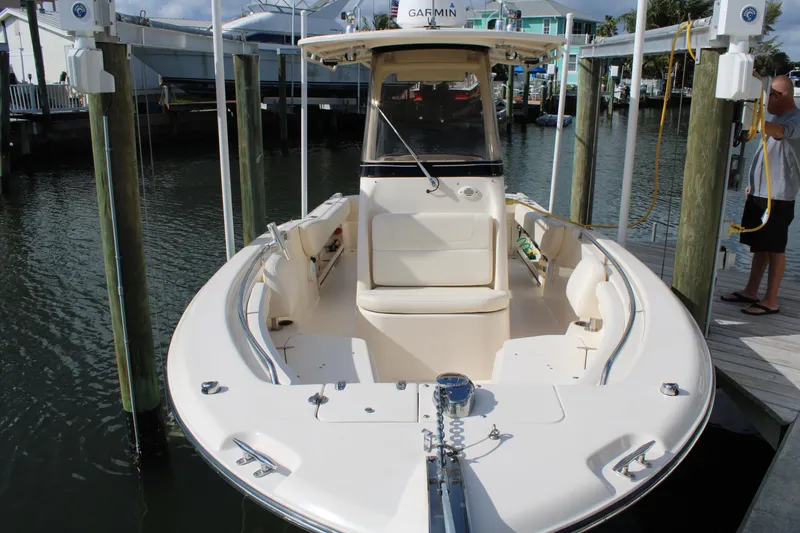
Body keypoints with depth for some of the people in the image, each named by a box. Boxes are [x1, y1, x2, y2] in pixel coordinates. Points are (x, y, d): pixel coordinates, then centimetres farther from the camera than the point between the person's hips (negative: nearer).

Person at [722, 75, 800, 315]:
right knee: (758, 244, 14)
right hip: (760, 192, 9)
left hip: (779, 196, -9)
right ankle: (751, 291, 23)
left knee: (774, 248, -3)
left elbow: (779, 132, -38)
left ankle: (771, 301, 4)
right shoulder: (777, 118, 16)